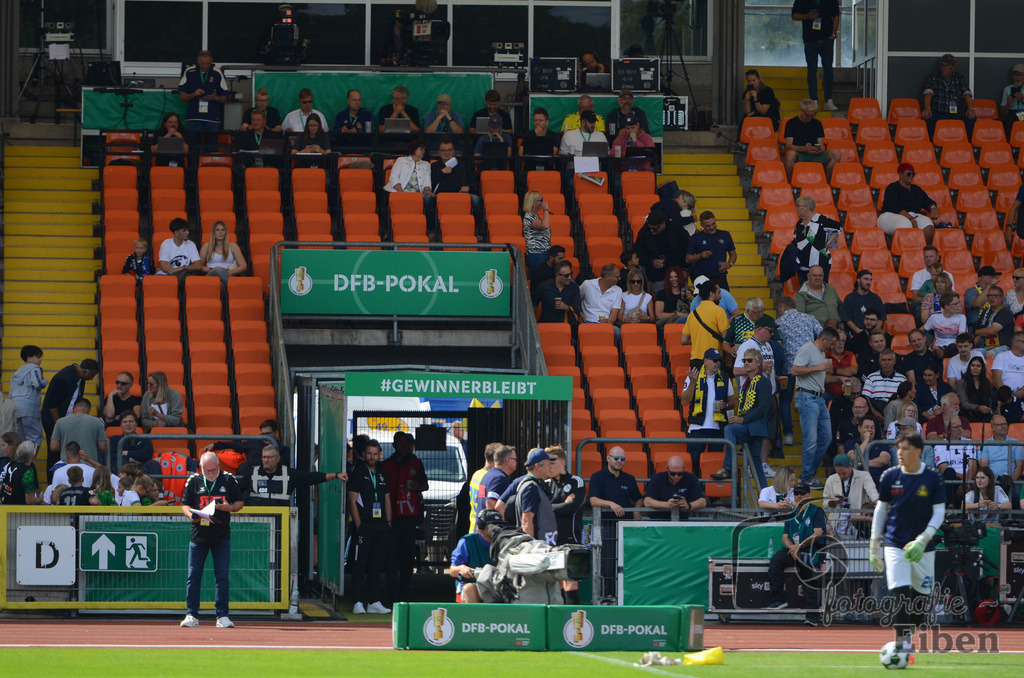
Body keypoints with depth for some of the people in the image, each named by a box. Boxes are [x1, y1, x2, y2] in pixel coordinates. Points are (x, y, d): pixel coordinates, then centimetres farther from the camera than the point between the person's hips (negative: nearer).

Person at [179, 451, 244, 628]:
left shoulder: (229, 480, 4)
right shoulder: (193, 481, 4)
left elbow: (240, 502, 9)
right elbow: (185, 504, 7)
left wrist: (229, 507, -13)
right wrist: (192, 515, -14)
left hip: (222, 538, 0)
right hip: (199, 536, 0)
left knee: (222, 577, -1)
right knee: (194, 575, -1)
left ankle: (222, 616, 3)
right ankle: (192, 615, 5)